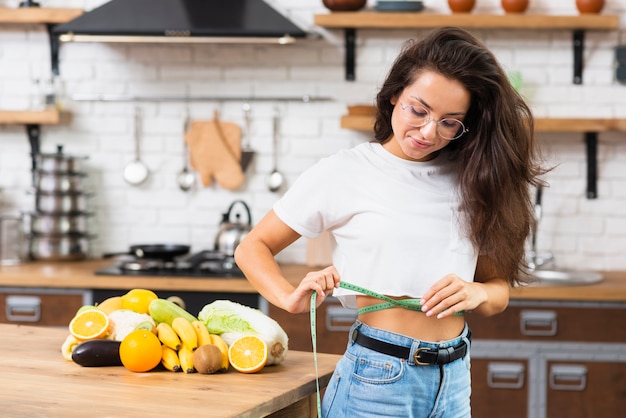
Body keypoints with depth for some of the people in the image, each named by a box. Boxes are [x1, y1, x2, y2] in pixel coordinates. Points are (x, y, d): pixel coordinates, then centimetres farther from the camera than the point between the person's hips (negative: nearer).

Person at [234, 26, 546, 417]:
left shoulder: (471, 182, 5)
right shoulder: (345, 174, -5)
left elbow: (499, 289, 9)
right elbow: (253, 248, 0)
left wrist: (476, 293, -15)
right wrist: (292, 298, -20)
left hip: (455, 382, 4)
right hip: (377, 382, -4)